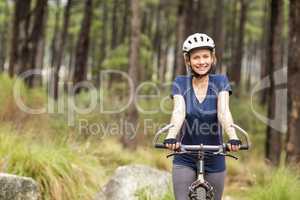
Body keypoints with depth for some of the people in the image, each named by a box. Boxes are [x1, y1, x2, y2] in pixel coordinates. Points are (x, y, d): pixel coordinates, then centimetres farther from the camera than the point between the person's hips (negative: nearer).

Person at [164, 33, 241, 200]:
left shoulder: (220, 81, -5)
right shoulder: (180, 83, -5)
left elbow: (223, 111, -21)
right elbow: (179, 112, -22)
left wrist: (233, 137, -40)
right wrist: (171, 137, -42)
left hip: (214, 160, 1)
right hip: (185, 159, -1)